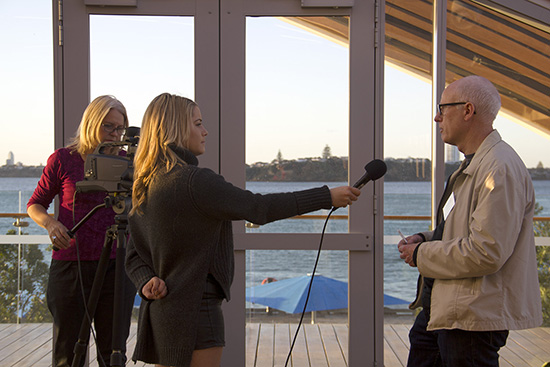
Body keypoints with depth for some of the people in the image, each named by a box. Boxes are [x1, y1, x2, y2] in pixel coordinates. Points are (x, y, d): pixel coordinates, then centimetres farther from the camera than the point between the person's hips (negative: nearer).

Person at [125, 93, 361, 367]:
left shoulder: (144, 189, 9)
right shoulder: (194, 181, -17)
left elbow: (134, 257, 10)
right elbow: (258, 208, -19)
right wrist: (327, 197, -15)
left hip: (159, 310, 9)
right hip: (193, 311, -9)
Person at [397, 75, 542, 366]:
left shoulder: (501, 169, -20)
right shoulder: (472, 165, 15)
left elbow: (486, 252, -26)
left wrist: (422, 255, -14)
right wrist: (426, 239, 7)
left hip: (476, 316, -10)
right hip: (444, 307, 11)